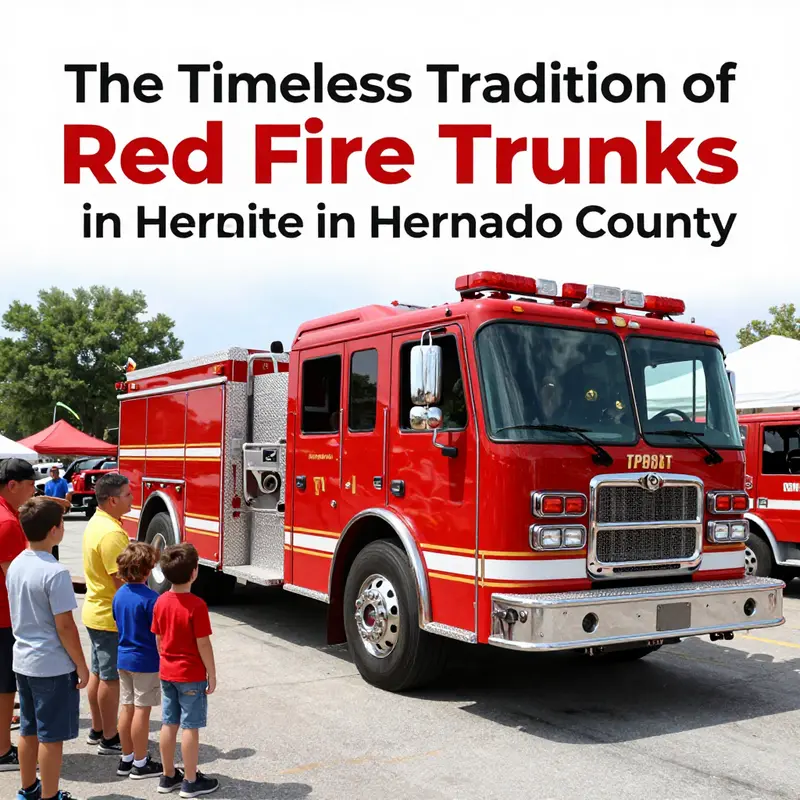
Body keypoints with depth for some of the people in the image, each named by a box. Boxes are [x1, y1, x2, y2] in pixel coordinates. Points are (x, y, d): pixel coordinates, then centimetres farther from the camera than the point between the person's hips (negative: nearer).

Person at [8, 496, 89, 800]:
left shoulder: (16, 565, 2)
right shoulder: (55, 572, -23)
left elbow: (18, 614, 12)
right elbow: (65, 626, -20)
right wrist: (81, 666, -10)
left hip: (23, 661, 8)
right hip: (53, 666, -8)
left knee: (29, 730, 20)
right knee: (51, 736, 4)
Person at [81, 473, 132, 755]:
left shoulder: (95, 523, 8)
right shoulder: (111, 533, -25)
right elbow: (121, 581, -25)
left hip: (96, 612, 10)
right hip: (111, 616, -10)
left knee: (98, 673, 18)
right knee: (111, 678, 1)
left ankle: (97, 730, 30)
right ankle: (110, 739, 11)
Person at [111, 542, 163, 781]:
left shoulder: (119, 595, 3)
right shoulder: (150, 598, -20)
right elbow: (159, 635, -17)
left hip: (123, 659, 7)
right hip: (146, 661, -7)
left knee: (127, 708, 15)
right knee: (142, 711, 2)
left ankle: (127, 759, 25)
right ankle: (140, 763, 11)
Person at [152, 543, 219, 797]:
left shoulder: (161, 602, -1)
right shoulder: (197, 605, -21)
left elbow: (159, 639, 7)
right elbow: (203, 645, -17)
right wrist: (212, 674, -7)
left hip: (167, 673, 7)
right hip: (192, 676, -6)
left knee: (168, 724, 14)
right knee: (190, 727, 3)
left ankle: (168, 776, 25)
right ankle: (191, 781, 12)